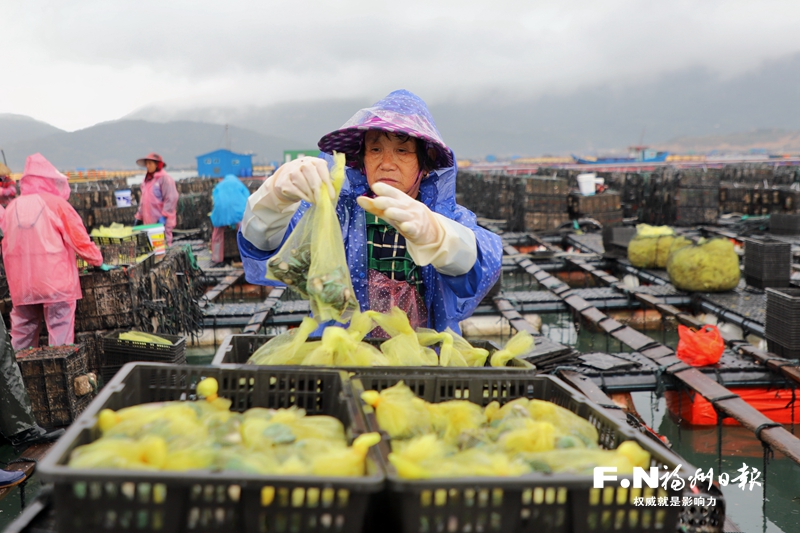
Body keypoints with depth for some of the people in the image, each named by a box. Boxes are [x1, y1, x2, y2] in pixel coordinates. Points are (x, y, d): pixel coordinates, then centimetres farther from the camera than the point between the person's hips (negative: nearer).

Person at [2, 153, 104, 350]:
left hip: (20, 283, 4)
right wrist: (97, 260, 11)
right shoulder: (57, 203, -4)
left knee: (22, 332, 13)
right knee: (60, 331, 0)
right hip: (55, 280, -4)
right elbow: (79, 239, -3)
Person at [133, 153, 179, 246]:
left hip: (161, 221, -7)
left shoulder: (165, 178, -8)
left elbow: (171, 199, -14)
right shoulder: (147, 180, 17)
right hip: (148, 221, 8)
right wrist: (139, 217, 19)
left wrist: (164, 217, -18)